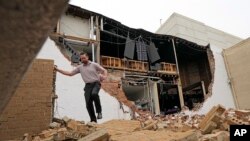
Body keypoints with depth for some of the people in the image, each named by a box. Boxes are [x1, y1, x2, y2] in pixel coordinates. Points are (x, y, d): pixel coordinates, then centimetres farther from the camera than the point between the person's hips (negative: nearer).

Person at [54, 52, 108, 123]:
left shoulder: (94, 64, 5)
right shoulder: (80, 67, 13)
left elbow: (104, 70, 8)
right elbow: (70, 73, 12)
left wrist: (105, 76, -14)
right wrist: (57, 69, 7)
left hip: (96, 83, -3)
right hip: (88, 85, 4)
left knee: (94, 94, -35)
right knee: (88, 103, -5)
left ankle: (99, 111, -18)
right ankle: (93, 120, 9)